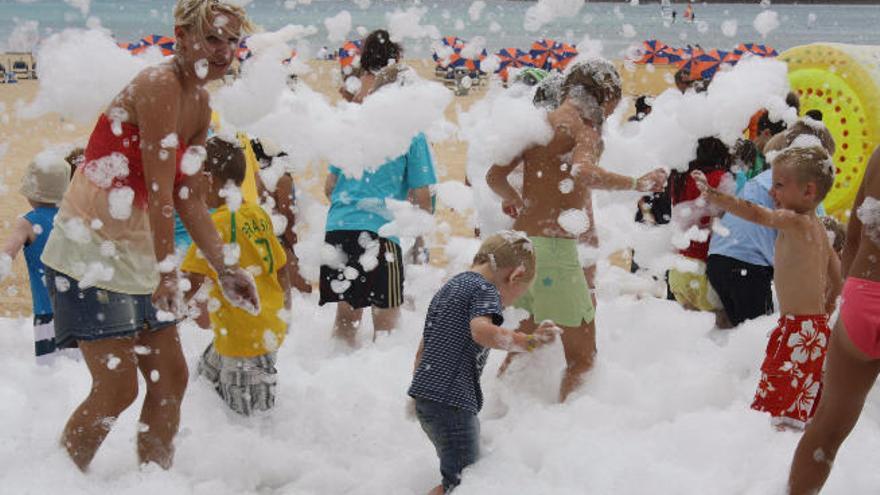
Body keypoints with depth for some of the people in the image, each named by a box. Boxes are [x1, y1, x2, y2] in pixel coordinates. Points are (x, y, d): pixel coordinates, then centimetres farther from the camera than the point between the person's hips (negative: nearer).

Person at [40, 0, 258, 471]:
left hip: (137, 254, 9)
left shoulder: (200, 104, 10)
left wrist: (224, 268, 10)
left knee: (170, 379, 9)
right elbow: (159, 192, -22)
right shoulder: (159, 86, -18)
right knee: (117, 388, -8)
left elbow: (188, 198, 13)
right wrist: (167, 271, -23)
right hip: (89, 251, -9)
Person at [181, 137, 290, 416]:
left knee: (250, 416, 0)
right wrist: (284, 315, 24)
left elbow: (191, 283, -22)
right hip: (272, 328, 9)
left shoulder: (218, 223, -18)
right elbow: (281, 268, 14)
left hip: (247, 340, -9)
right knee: (207, 375, 25)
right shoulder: (258, 215, 6)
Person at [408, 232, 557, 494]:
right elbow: (481, 331, -28)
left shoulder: (447, 288, 22)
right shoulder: (484, 290, -6)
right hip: (452, 401, -10)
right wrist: (530, 342, -30)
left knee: (457, 474, 18)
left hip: (425, 396, 10)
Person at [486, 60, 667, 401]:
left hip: (523, 241, 8)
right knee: (582, 356, -1)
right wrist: (637, 184, -18)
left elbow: (495, 177, 18)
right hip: (555, 245, -8)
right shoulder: (584, 127, -7)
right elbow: (583, 173, -28)